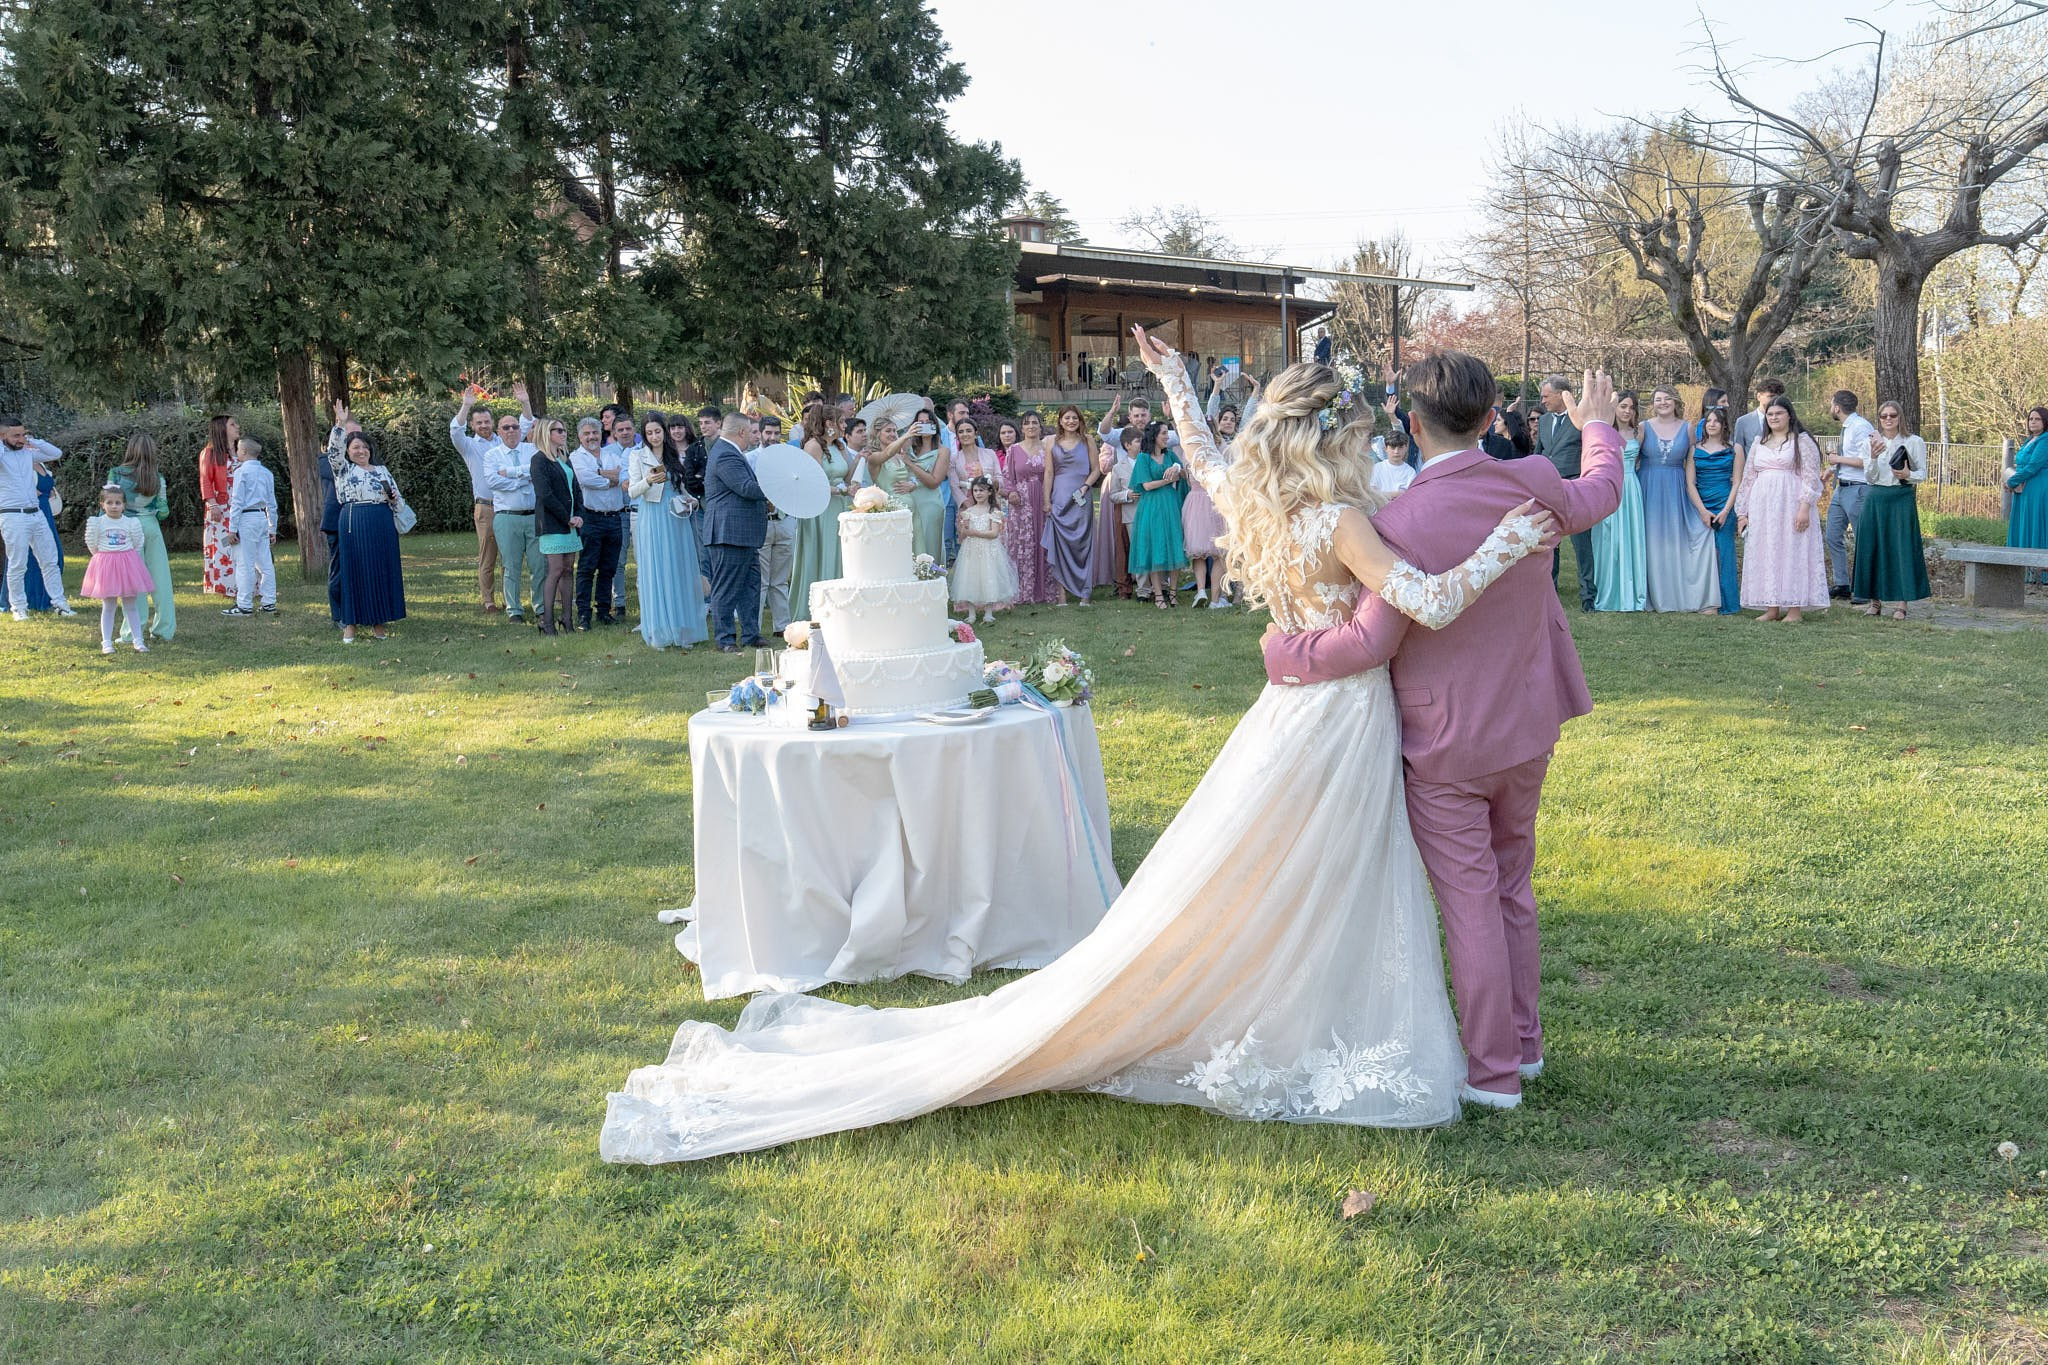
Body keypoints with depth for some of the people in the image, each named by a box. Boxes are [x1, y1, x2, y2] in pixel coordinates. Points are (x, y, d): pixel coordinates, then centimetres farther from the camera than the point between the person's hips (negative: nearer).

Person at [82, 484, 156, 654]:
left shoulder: (131, 523, -1)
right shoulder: (97, 523, -4)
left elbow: (138, 544, 7)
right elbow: (92, 544, 4)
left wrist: (125, 558, 9)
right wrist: (105, 557, 7)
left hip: (127, 565, 1)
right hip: (105, 566, -1)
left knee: (130, 607, 6)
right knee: (108, 607, 4)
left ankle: (138, 641, 8)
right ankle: (106, 643, 8)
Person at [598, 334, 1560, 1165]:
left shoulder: (1254, 504, 2)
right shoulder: (1338, 521, -20)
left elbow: (1201, 454, 23)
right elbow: (1430, 604, -27)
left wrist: (1176, 383, 34)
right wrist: (1510, 543, -18)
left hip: (1294, 716, 8)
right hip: (1340, 726, -8)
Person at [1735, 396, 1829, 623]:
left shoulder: (1802, 441, 2)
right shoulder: (1759, 444, 18)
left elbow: (1811, 477, -6)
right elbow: (1748, 478, 19)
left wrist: (1804, 507, -16)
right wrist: (1742, 512, 13)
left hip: (1791, 506, -5)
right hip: (1762, 508, 5)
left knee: (1793, 551, -6)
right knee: (1765, 555, 3)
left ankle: (1795, 609, -4)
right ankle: (1772, 608, 7)